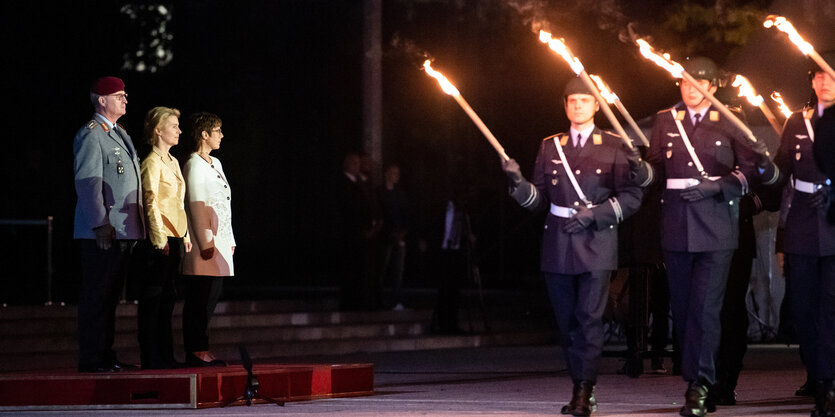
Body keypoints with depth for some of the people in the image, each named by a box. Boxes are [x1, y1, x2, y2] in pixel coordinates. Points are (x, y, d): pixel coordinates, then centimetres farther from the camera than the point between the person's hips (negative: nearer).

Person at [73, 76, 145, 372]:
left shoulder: (120, 134, 21)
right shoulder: (91, 134, -9)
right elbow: (87, 182, -17)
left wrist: (136, 225, 20)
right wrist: (101, 224, -23)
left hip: (124, 231, 9)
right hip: (103, 232, -9)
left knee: (110, 295, 12)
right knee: (96, 295, -7)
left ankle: (105, 355, 16)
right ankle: (91, 359, -6)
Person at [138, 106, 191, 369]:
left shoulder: (173, 162, 18)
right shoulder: (152, 162, -9)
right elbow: (151, 203, -14)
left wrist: (185, 235, 18)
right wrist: (160, 237, -18)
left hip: (175, 236, 9)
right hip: (160, 238, -9)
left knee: (166, 297, 10)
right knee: (153, 296, -6)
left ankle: (165, 355, 14)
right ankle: (151, 357, -5)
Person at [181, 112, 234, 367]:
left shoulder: (215, 164, 18)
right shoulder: (194, 165, -9)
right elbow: (196, 205, -13)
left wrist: (230, 240, 18)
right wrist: (206, 241, -17)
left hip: (220, 241, 9)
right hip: (206, 242, -9)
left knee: (212, 295, 7)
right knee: (201, 296, -8)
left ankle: (200, 350, 10)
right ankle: (196, 351, -7)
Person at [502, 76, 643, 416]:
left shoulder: (614, 147, 5)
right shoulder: (550, 147, 14)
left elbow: (631, 197, 0)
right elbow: (538, 200, 11)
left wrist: (594, 213, -12)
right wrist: (518, 183, -8)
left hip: (596, 244, -3)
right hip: (558, 246, 3)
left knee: (589, 317, -13)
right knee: (567, 321, 5)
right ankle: (580, 388, 13)